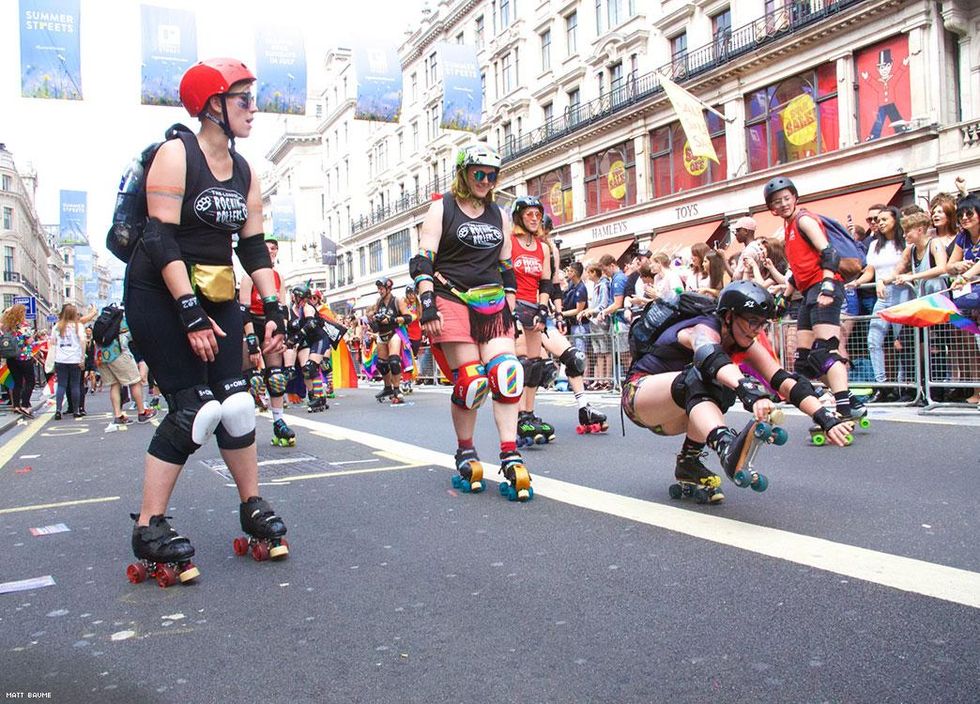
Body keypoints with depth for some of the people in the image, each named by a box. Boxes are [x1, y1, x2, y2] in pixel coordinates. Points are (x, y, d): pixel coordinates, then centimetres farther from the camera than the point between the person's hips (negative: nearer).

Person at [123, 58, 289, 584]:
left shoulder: (244, 172, 9)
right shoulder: (175, 155, -12)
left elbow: (254, 248, 10)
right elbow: (161, 240, -20)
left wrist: (273, 311, 1)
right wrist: (191, 313, -26)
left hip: (217, 296, 6)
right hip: (160, 296, -6)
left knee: (234, 402, 0)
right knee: (192, 408, -12)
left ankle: (253, 509, 13)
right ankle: (149, 530, -1)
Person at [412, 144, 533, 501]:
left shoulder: (500, 215, 18)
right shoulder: (442, 209, 4)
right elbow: (422, 262, -4)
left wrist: (511, 312, 13)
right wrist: (427, 306, -15)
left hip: (493, 302, 4)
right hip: (452, 300, -4)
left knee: (506, 373, -12)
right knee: (469, 380, -9)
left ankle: (510, 459, -11)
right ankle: (465, 454, 11)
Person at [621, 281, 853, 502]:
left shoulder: (744, 343, -5)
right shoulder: (705, 330, -25)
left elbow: (783, 380, -14)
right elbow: (712, 359, -49)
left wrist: (826, 418, -26)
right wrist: (749, 390, -67)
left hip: (671, 417, 7)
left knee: (725, 386, -21)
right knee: (699, 377, -35)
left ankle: (689, 463, -13)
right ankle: (727, 447, -59)